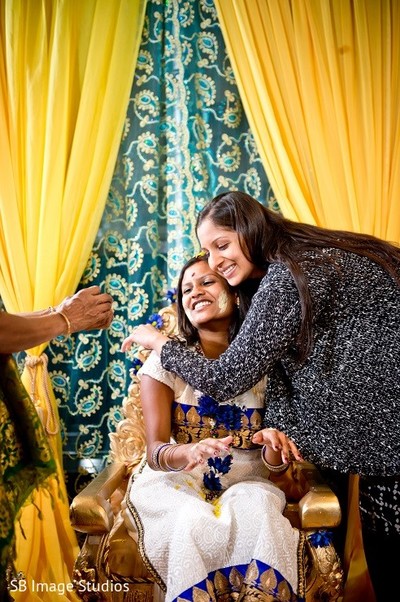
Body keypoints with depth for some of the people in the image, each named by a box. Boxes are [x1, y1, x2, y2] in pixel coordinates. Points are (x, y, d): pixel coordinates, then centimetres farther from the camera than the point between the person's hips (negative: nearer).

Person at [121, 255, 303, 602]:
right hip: (175, 482, 0)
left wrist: (274, 445, -25)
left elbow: (275, 462, 0)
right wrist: (187, 453, -36)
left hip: (244, 483, 1)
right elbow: (156, 451, -12)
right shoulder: (166, 362, -4)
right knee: (197, 523, -34)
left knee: (257, 517, -33)